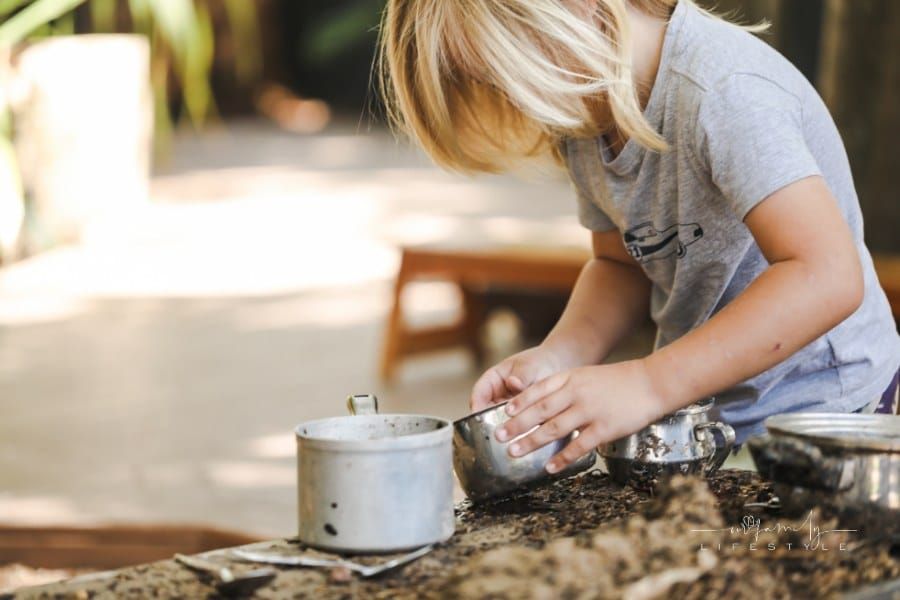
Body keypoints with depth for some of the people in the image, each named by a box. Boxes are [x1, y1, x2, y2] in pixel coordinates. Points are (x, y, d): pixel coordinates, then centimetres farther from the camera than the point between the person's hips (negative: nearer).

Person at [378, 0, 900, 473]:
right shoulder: (584, 116, 2)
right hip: (696, 408, 7)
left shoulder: (721, 94, -25)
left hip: (816, 409, -7)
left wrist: (647, 385, -37)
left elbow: (827, 277, -34)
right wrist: (558, 358, -8)